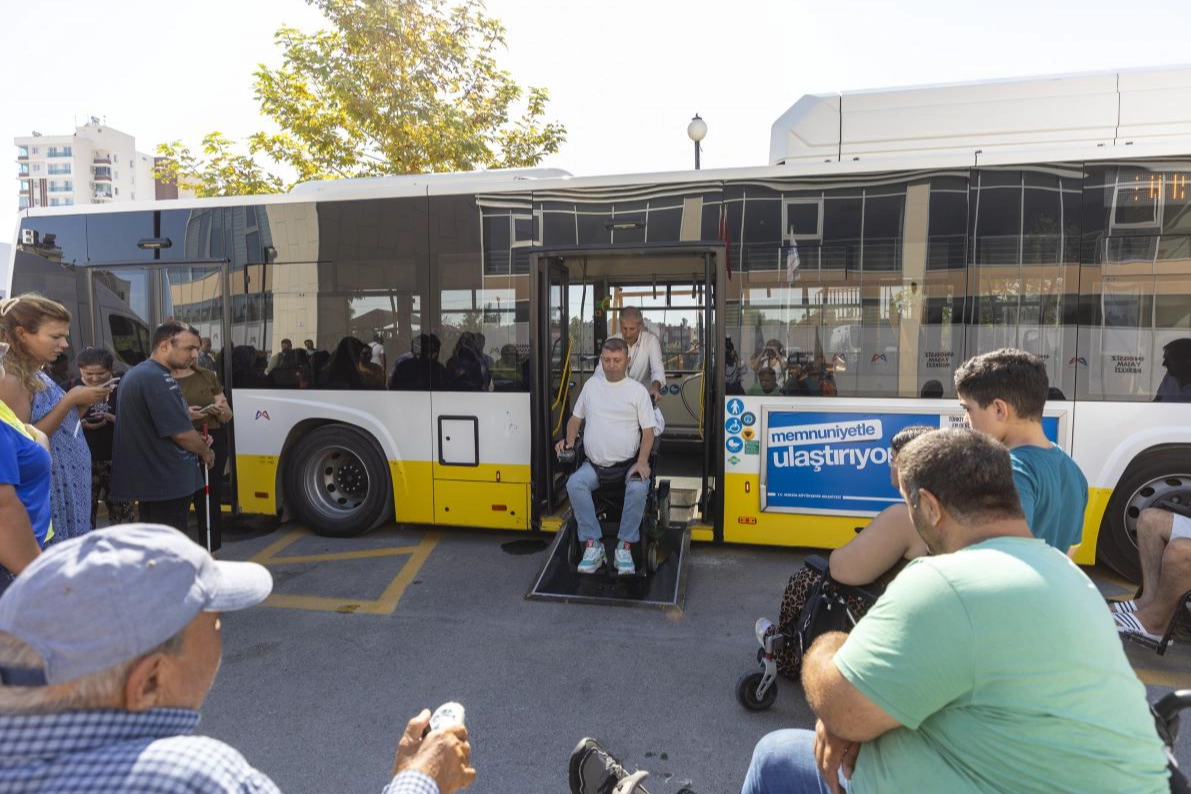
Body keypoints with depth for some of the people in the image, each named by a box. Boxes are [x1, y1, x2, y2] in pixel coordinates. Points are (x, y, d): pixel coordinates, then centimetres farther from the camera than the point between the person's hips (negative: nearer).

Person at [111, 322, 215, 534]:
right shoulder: (159, 379, -20)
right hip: (167, 480, -10)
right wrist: (205, 451, -4)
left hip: (148, 476, 10)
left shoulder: (134, 374, 13)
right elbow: (180, 433, -21)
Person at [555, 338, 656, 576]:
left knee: (638, 488, -33)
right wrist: (569, 440, 1)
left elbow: (648, 431, 0)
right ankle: (593, 544, -18)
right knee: (574, 484, -27)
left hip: (628, 464, -2)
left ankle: (625, 546, -17)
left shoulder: (638, 390, 3)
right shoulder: (591, 384, 12)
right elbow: (576, 418, 21)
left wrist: (642, 461, -16)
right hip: (594, 464, 3)